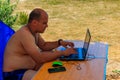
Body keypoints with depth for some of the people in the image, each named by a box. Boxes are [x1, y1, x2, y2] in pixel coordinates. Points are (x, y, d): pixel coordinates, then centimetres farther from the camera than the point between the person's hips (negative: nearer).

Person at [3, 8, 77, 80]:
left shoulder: (34, 31, 4)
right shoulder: (25, 34, -26)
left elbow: (44, 46, 19)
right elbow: (40, 58, -32)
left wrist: (60, 43, 2)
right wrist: (63, 53, -25)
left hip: (29, 68, 10)